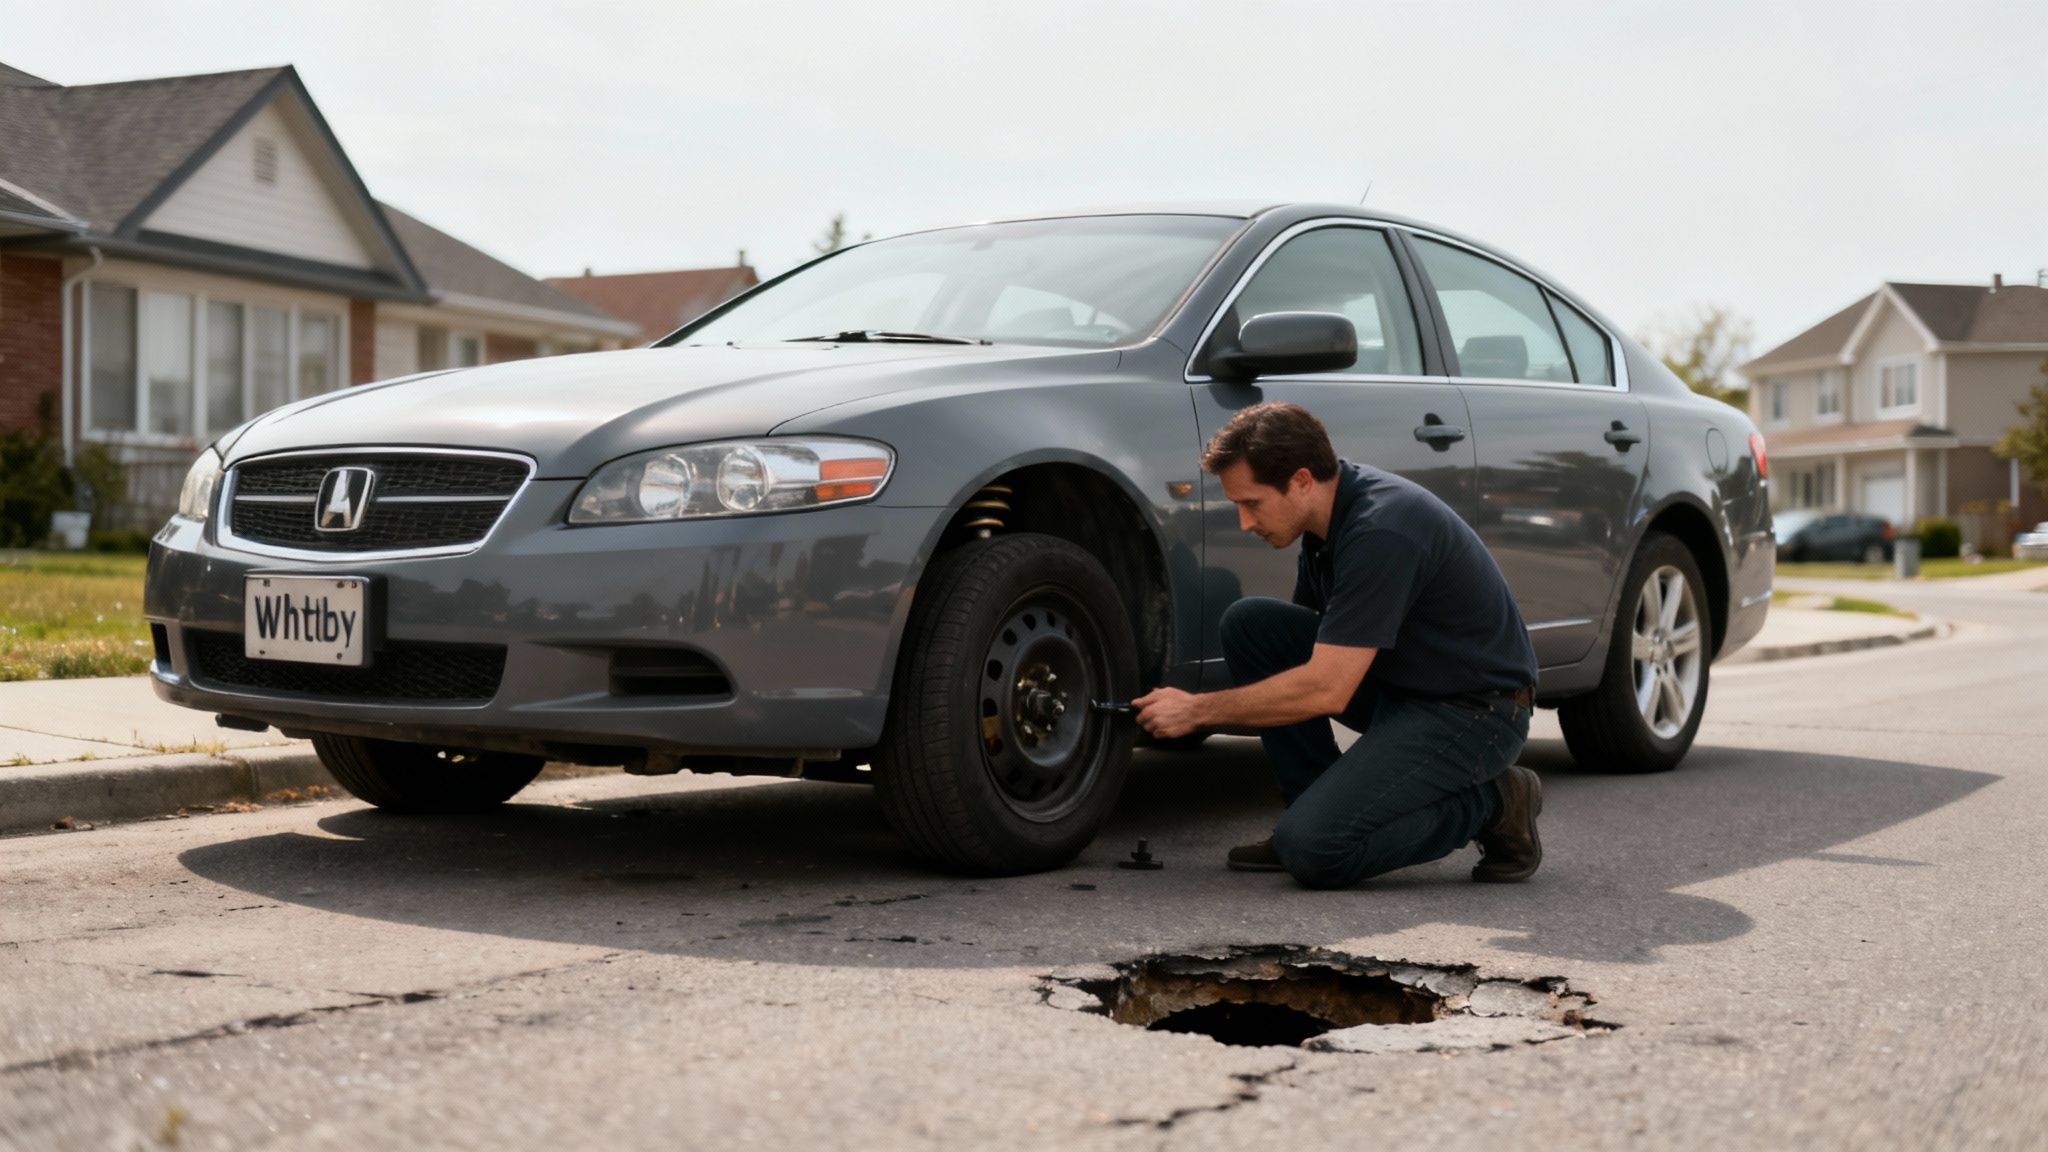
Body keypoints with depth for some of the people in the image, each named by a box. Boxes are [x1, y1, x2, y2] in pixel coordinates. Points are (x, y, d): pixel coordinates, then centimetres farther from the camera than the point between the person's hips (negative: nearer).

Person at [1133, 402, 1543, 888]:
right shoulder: (1331, 514, 2)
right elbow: (1315, 647, 16)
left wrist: (1199, 710, -18)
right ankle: (1317, 808, 3)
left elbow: (1325, 689, -28)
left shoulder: (1382, 529, -27)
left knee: (1316, 847, -22)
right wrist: (1198, 706, 5)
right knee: (1248, 623, -5)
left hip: (1472, 710, -9)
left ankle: (1491, 802, -2)